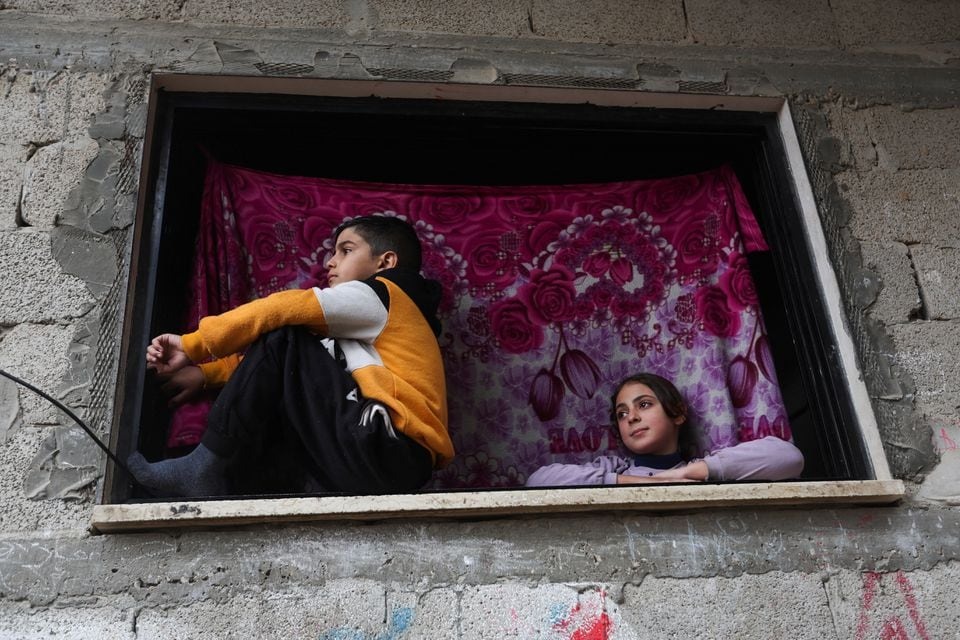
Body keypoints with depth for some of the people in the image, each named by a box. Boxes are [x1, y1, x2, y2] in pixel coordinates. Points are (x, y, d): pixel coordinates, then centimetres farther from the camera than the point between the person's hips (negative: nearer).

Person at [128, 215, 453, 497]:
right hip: (392, 462, 9)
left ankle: (203, 470, -7)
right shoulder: (363, 320, 29)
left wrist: (193, 345, 0)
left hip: (389, 452, -9)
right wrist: (204, 373, 12)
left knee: (280, 338, -9)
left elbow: (282, 309, -8)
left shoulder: (379, 294, 3)